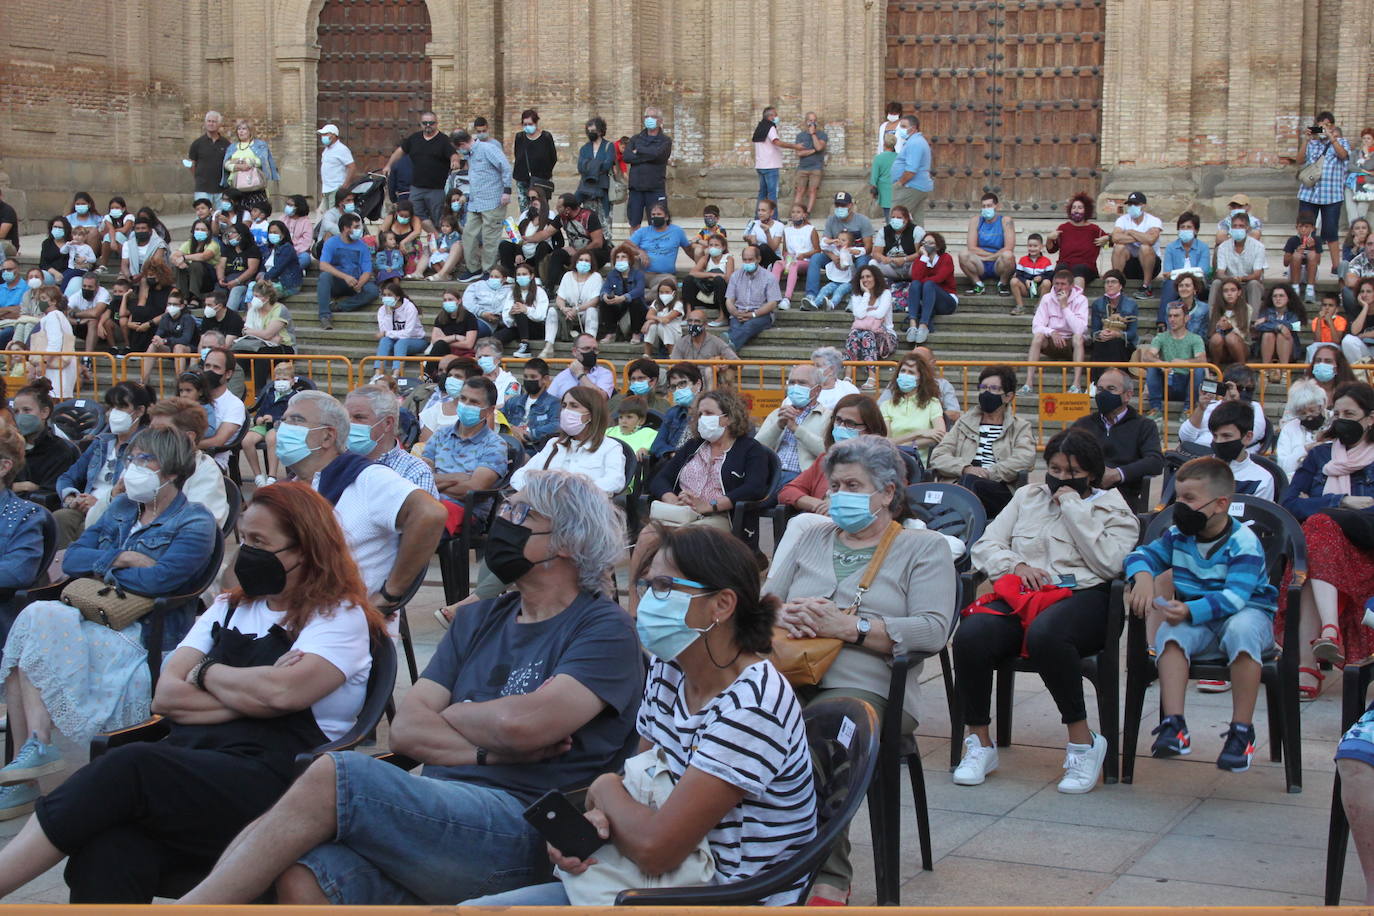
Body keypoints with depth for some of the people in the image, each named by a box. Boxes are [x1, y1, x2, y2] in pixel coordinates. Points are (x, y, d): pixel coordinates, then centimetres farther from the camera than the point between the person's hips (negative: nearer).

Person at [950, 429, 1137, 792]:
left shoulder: (1112, 509, 14)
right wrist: (1017, 565, -3)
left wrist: (1074, 508, -2)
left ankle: (1083, 741, -23)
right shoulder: (1028, 497, 26)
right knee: (970, 635, -29)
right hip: (1021, 594, 4)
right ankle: (979, 743, -12)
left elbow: (1108, 563, -5)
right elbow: (986, 545, 18)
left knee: (1044, 634, -40)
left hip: (1081, 596, -3)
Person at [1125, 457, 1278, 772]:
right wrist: (1143, 577, -19)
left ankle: (1242, 731, -31)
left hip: (1247, 613, -5)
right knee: (1169, 633, -27)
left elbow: (1234, 596, -27)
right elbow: (1143, 554, 6)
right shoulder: (1178, 536, 3)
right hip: (1197, 622, 5)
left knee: (1241, 628, -39)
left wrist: (1190, 610, -41)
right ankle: (1173, 725, -36)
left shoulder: (1243, 542, -17)